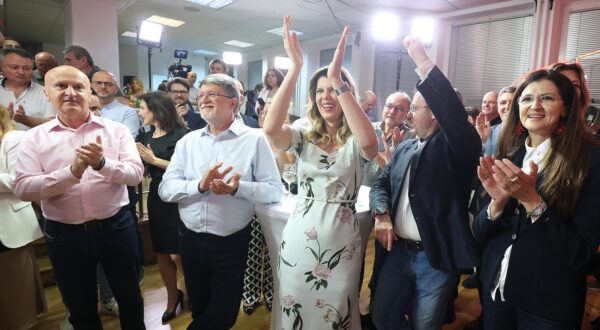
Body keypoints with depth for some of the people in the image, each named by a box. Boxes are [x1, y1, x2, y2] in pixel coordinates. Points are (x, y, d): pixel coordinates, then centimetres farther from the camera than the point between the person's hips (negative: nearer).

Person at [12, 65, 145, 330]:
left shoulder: (116, 129, -2)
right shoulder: (34, 138, -1)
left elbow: (136, 173, -11)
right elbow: (22, 188, -10)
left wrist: (102, 163, -29)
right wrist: (72, 172, -24)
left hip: (116, 227, 0)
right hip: (65, 235, 1)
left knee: (130, 299, 18)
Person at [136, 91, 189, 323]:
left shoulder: (180, 135, -10)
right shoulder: (146, 136, 10)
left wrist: (155, 160, -14)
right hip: (156, 196, 7)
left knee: (177, 254, -3)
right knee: (162, 253, 13)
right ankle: (173, 297, 32)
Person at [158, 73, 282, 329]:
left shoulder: (255, 139, -8)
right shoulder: (188, 141, 4)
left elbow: (275, 190, -12)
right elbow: (165, 189, -3)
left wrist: (237, 188, -27)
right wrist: (199, 185, -21)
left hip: (231, 243, -4)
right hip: (190, 241, 4)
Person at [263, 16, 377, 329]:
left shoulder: (355, 142, -7)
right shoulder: (304, 137, -1)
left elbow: (369, 142, -32)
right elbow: (270, 128, -22)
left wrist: (338, 78, -31)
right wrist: (295, 68, -25)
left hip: (341, 244, -2)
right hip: (299, 241, 3)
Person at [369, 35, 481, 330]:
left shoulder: (455, 146, -11)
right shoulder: (404, 148, 9)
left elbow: (454, 113, -30)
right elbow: (382, 182, 8)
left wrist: (422, 61, -30)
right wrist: (382, 215, -12)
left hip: (436, 259, -6)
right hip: (398, 251, 6)